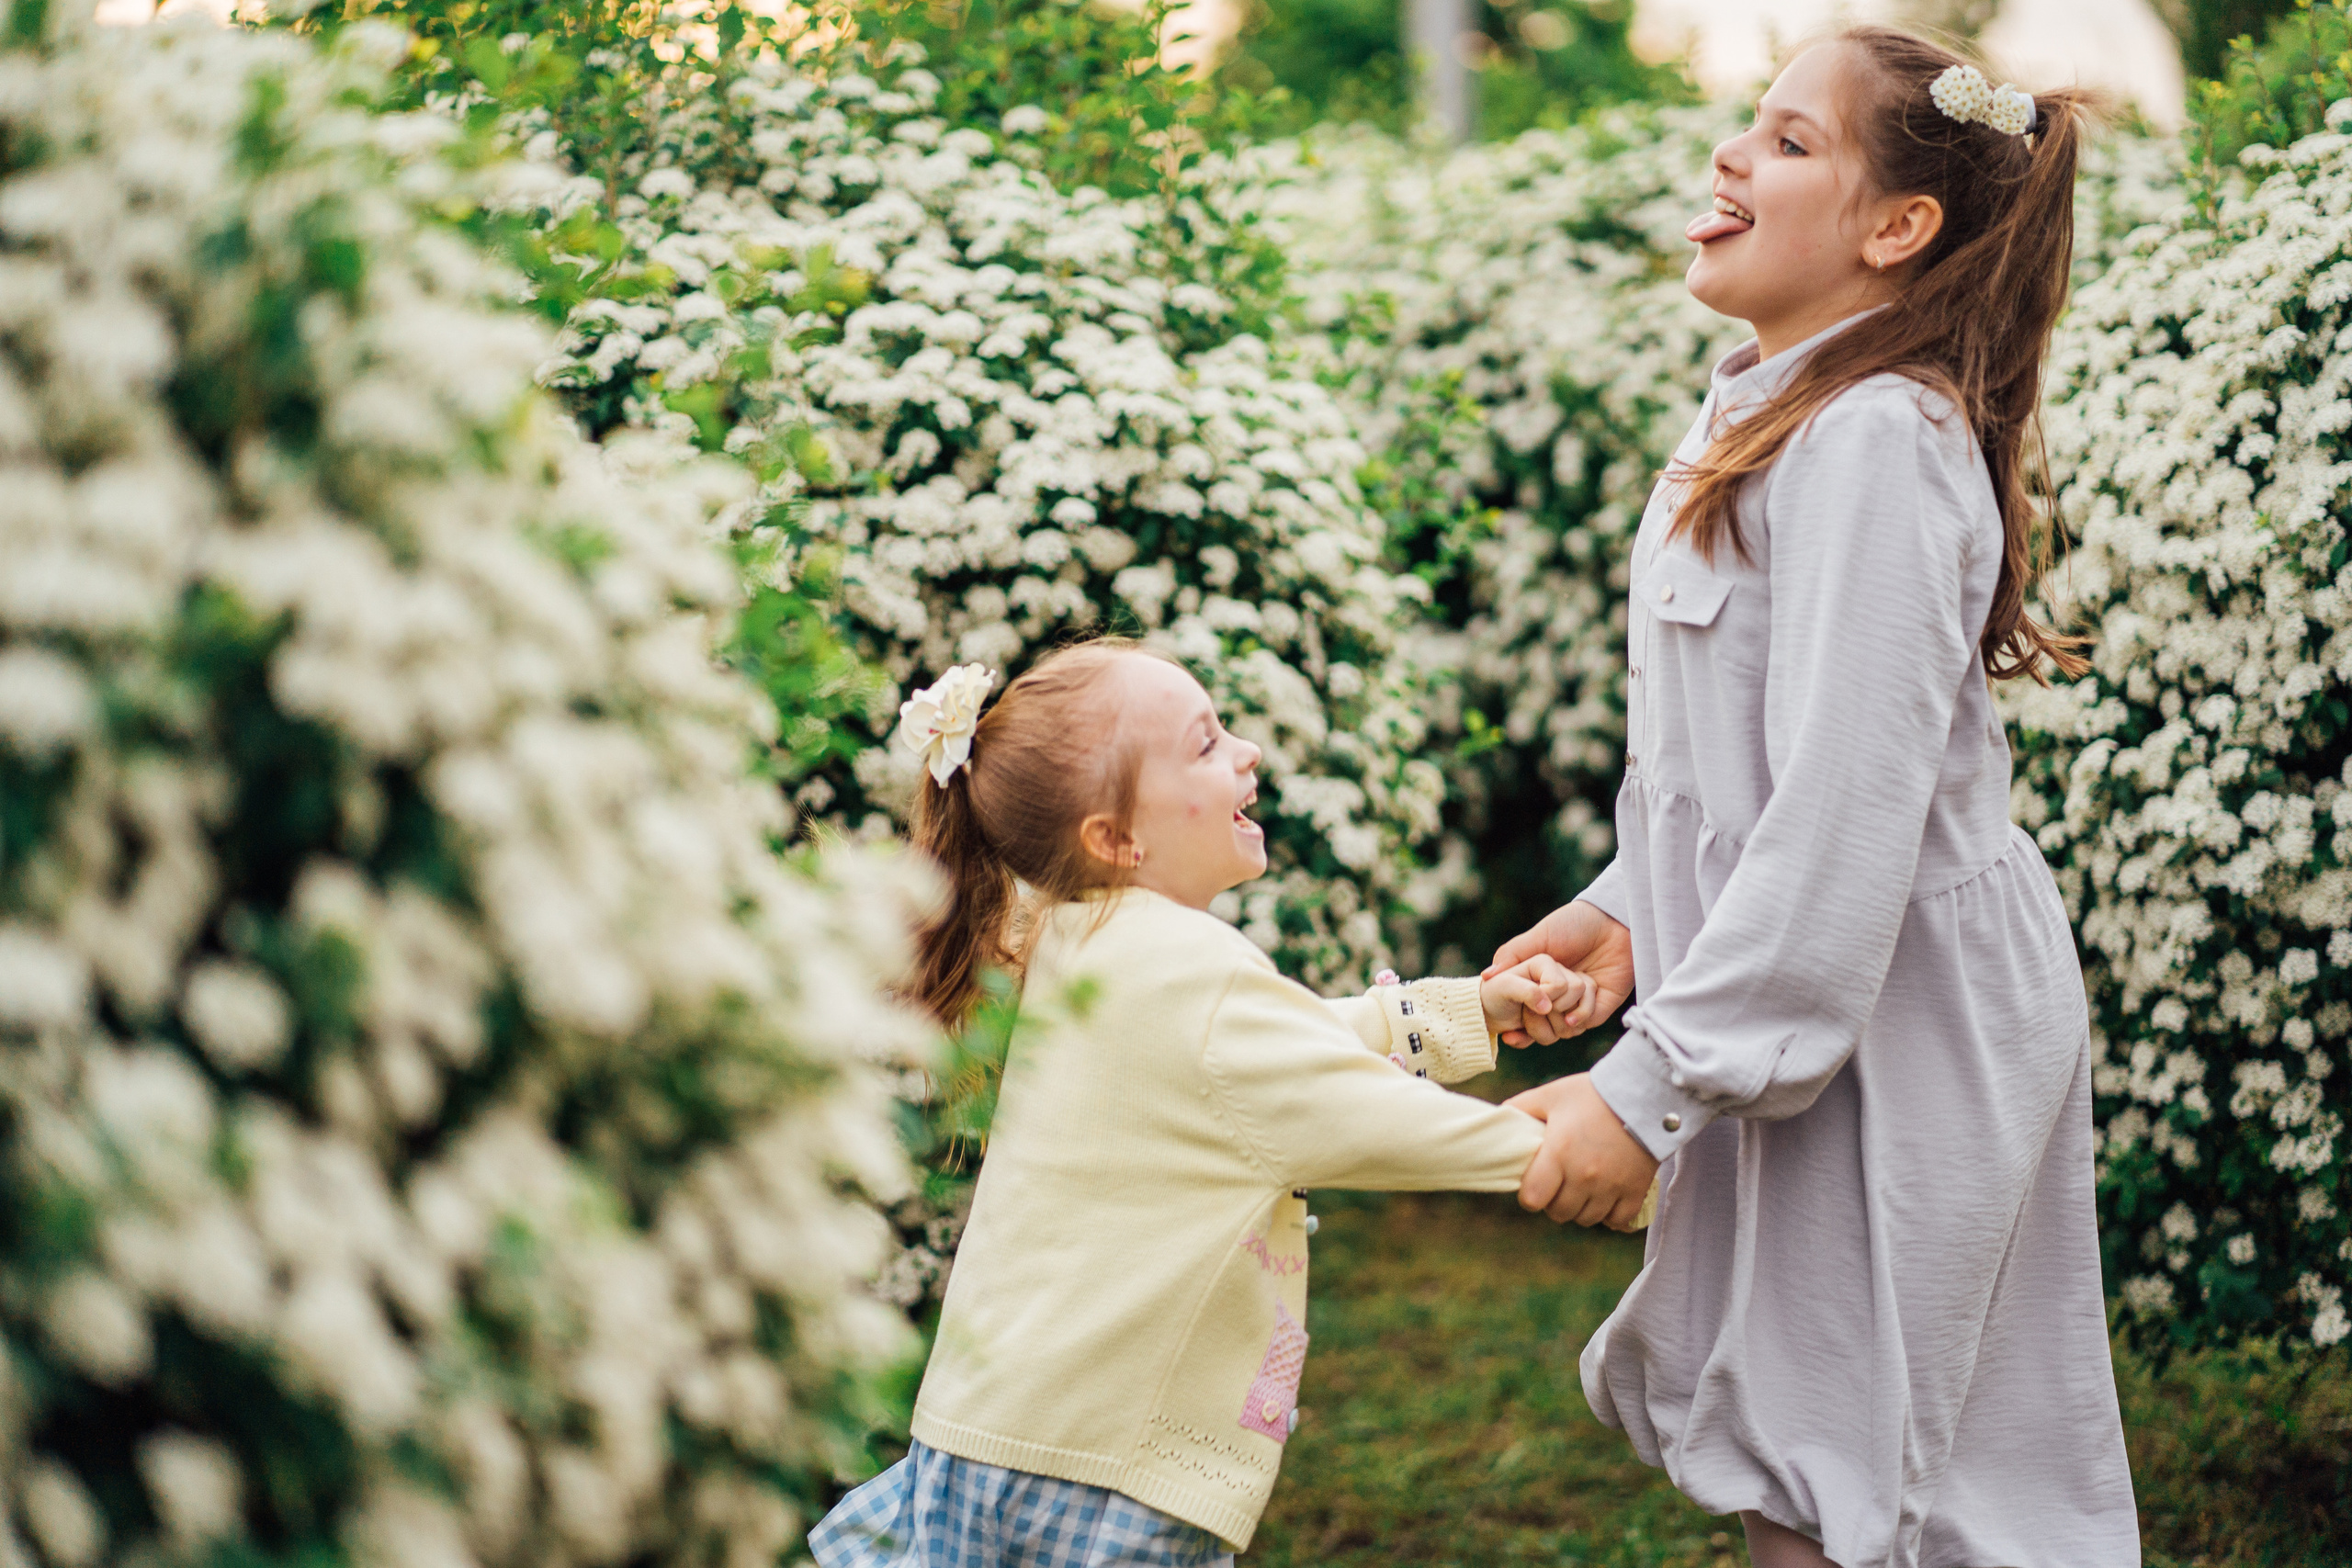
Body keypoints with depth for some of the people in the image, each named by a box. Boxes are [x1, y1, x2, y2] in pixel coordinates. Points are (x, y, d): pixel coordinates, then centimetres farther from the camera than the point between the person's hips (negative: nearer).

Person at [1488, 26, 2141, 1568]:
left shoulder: (1875, 440, -20)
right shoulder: (1771, 418, 12)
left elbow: (1848, 808, -26)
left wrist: (1648, 1088, -24)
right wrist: (1629, 907, 8)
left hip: (1892, 1023, -10)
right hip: (1807, 1014, 10)